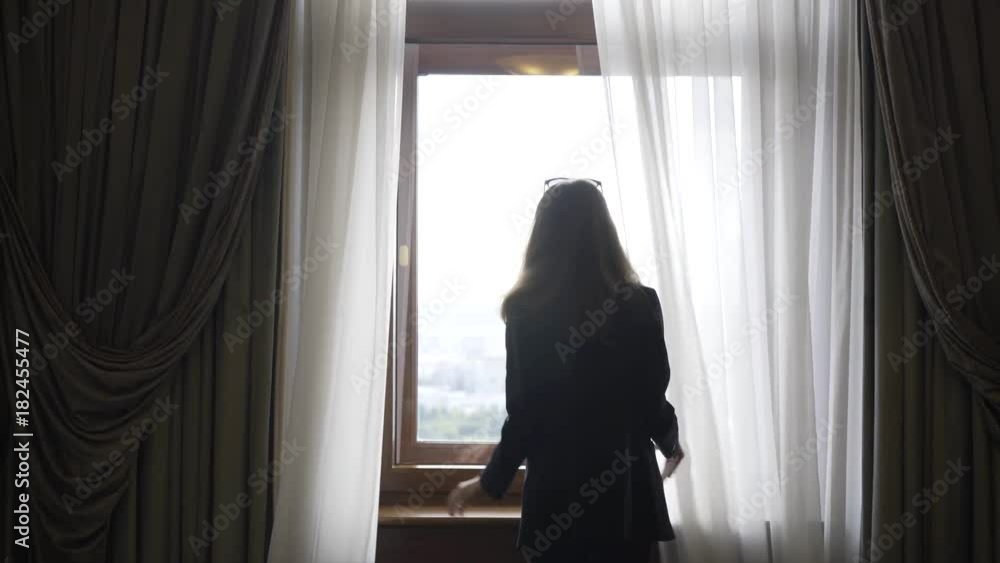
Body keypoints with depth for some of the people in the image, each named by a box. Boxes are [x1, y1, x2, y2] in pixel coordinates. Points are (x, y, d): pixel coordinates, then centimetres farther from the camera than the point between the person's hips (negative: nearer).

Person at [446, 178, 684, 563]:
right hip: (627, 489, 1)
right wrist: (670, 446, 20)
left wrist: (491, 482, 6)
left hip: (557, 491, -1)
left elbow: (523, 415, -9)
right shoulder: (640, 304, -6)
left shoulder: (527, 312, -9)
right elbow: (652, 399, -2)